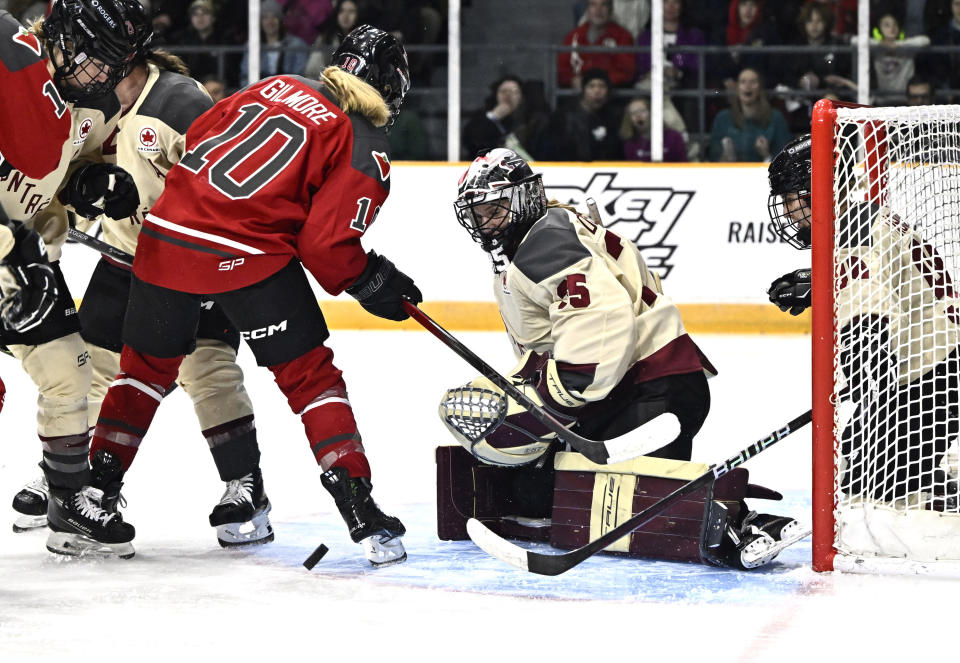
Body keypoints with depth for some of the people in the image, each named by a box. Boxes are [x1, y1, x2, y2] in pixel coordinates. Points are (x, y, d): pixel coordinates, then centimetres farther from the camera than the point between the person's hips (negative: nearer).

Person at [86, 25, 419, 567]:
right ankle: (359, 507, -1)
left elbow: (195, 141, 21)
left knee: (148, 362, 23)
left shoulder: (276, 87, 17)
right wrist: (373, 284, 9)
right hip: (248, 257, -5)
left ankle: (98, 479, 26)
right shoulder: (367, 153, 0)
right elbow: (327, 245, -7)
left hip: (168, 236, 5)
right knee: (310, 375, 6)